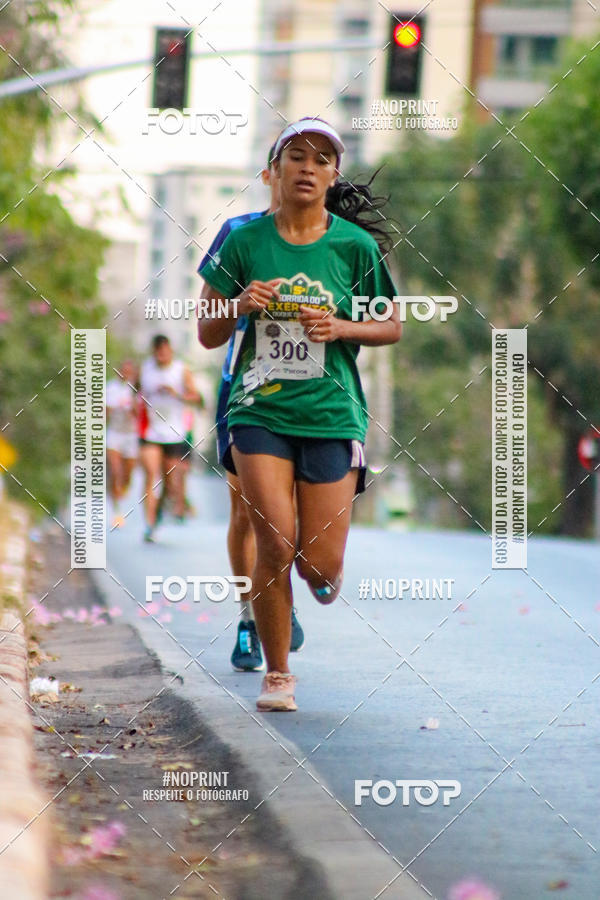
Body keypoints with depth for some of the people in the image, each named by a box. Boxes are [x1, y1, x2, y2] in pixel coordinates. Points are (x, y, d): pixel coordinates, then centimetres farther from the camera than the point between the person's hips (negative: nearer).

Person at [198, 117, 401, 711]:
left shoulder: (355, 245, 0)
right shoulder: (245, 242, 2)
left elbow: (392, 327, 10)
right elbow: (208, 335, 7)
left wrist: (340, 328, -9)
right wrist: (239, 305, -13)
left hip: (332, 415, 0)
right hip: (259, 411, 0)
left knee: (320, 565, -3)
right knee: (275, 543, -14)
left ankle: (324, 578, 37)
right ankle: (276, 674, 5)